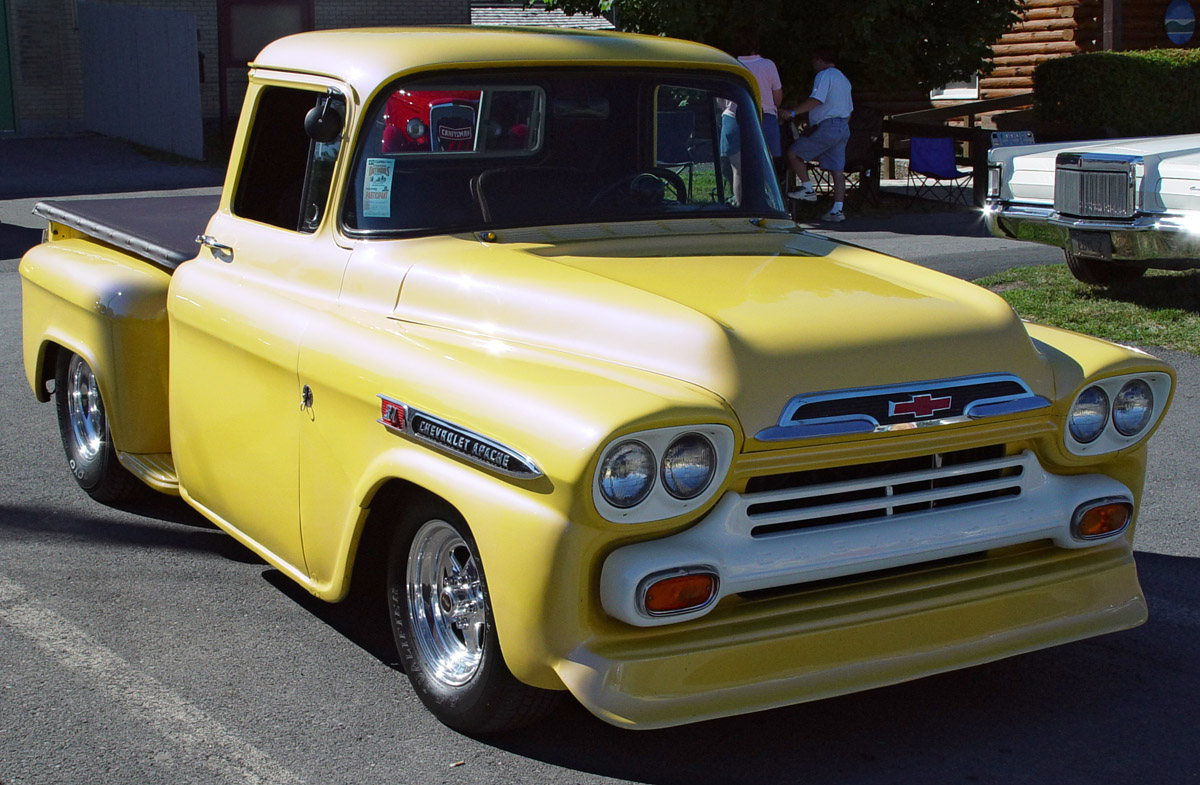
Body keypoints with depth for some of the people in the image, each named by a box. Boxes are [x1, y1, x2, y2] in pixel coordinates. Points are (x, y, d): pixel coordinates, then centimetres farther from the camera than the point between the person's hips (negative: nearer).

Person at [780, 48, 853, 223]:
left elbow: (816, 100, -21)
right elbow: (849, 109, 27)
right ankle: (837, 210, 2)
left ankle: (807, 188, -5)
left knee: (793, 153, -2)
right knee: (837, 169, 5)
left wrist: (792, 111, -22)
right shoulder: (843, 79, 24)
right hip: (843, 128, 9)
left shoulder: (824, 75, -6)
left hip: (827, 127, -9)